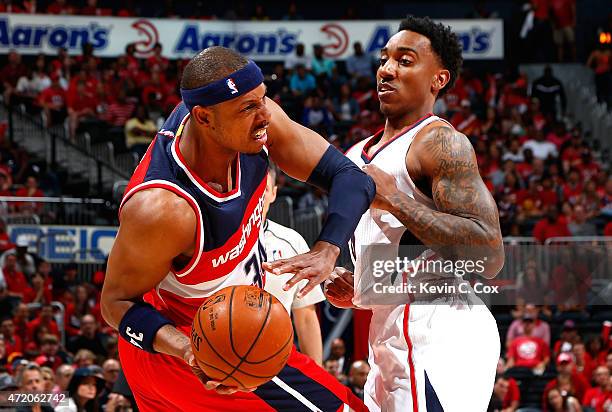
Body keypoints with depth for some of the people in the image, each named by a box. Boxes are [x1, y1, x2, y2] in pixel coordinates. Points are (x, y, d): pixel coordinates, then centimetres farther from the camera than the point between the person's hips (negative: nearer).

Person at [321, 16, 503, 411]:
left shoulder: (442, 143, -9)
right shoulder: (360, 155, 20)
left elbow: (489, 256, -20)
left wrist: (392, 198, -20)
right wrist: (357, 290, 11)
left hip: (439, 331, -10)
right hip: (391, 333, 10)